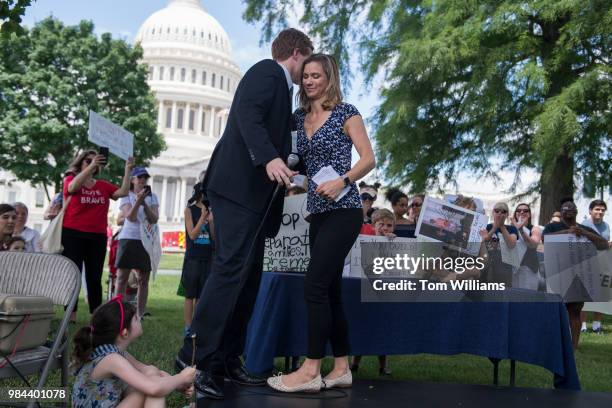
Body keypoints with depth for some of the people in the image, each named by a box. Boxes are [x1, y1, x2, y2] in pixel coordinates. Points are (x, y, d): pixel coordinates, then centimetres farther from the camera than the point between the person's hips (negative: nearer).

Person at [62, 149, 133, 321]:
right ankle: (71, 316, 4)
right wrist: (91, 165, -33)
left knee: (95, 278, 8)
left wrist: (127, 170, -10)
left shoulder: (104, 186, 9)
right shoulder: (70, 180, 1)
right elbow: (73, 187, -23)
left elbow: (123, 192, -2)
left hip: (98, 237, 3)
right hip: (73, 235, -3)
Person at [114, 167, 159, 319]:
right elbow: (130, 217, -11)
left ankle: (140, 315, 11)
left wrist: (144, 203, -16)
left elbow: (154, 219, -4)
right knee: (122, 277, -1)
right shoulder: (126, 196, 2)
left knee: (143, 279, 4)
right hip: (128, 238, -2)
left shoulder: (152, 197, 8)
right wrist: (138, 201, -24)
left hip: (146, 240, 2)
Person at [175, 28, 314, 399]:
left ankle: (227, 360, 10)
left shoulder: (277, 85, 27)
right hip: (240, 187, -10)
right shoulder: (268, 71, 0)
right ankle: (195, 357, -11)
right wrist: (269, 158, -31)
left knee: (249, 276, 6)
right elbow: (247, 114, -18)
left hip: (255, 192, 10)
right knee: (231, 269, -15)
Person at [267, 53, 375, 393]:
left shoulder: (345, 113, -2)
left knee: (314, 285, -13)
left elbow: (368, 159, -7)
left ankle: (311, 370, -6)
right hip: (318, 212, 7)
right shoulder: (300, 116, 14)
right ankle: (341, 368, 14)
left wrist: (342, 182, -22)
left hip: (344, 211, -7)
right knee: (330, 289, 7)